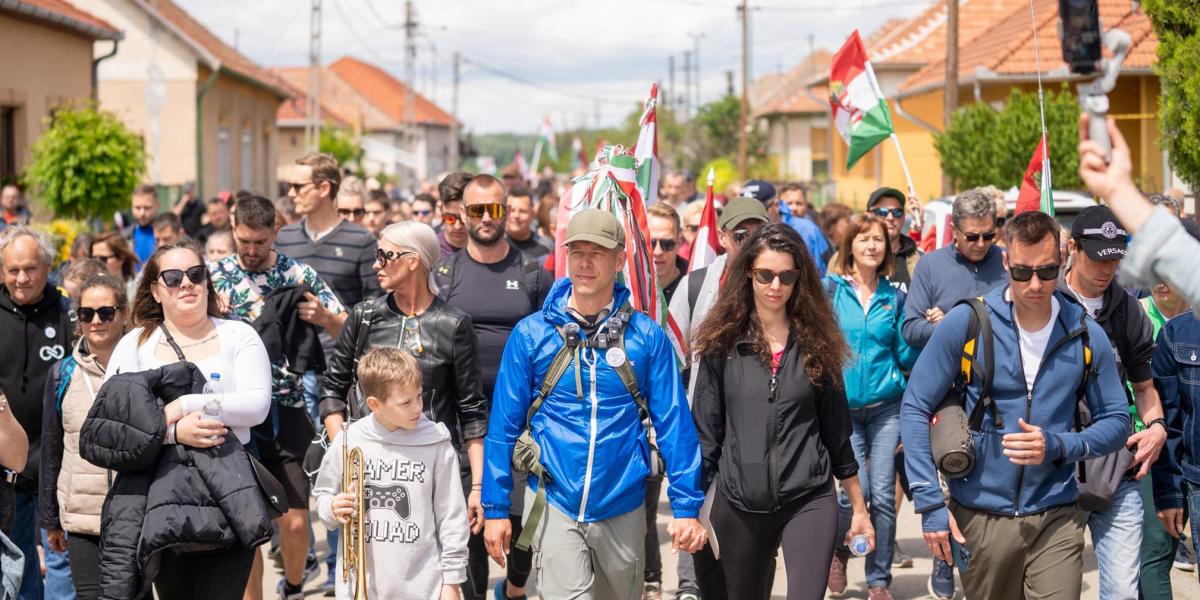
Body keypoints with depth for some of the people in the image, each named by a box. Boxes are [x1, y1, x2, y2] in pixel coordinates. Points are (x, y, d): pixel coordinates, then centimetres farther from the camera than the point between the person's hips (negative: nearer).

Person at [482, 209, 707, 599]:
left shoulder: (647, 337, -2)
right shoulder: (531, 334, -3)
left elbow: (674, 424, -1)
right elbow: (504, 425, 0)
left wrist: (686, 507, -6)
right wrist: (496, 508, -2)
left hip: (623, 509, 1)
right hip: (557, 507, -1)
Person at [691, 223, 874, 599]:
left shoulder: (816, 342, 5)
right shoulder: (723, 342, 2)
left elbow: (837, 432, 10)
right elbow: (704, 430, 3)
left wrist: (859, 508, 12)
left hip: (809, 500, 0)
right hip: (739, 504, 1)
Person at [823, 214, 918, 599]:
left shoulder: (894, 299, 7)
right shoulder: (830, 289, 1)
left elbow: (906, 357, 7)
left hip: (886, 405, 2)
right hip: (842, 407, -2)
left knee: (883, 494, -2)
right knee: (856, 489, -12)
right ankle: (837, 548, 19)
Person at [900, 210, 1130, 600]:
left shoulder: (1086, 336, -1)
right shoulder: (966, 323, -7)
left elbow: (1116, 421, 6)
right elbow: (915, 408, -3)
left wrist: (1058, 446, -14)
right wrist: (929, 502, -9)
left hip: (1056, 520, 1)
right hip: (980, 519, 0)